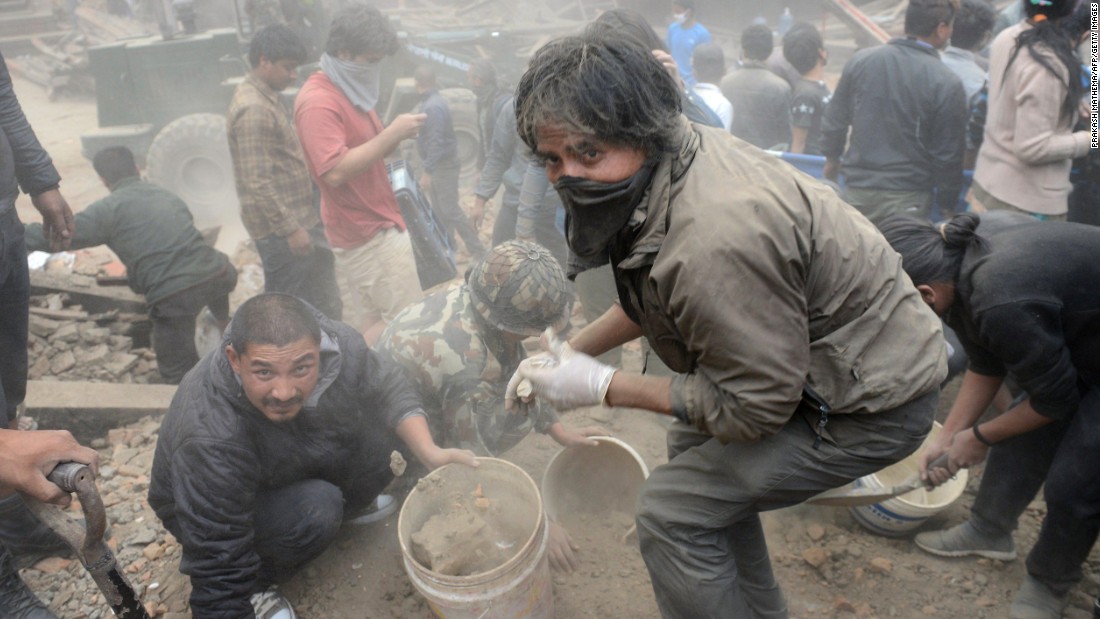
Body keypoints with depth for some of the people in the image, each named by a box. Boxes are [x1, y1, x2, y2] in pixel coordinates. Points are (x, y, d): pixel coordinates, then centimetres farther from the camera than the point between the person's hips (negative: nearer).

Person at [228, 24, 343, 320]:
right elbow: (257, 182, -24)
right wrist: (290, 228, -22)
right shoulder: (253, 109, -20)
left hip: (299, 218, 10)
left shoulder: (267, 98, 13)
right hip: (281, 229, -10)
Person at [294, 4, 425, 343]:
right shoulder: (319, 101, -19)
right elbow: (336, 171, -29)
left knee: (368, 324, 15)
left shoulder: (349, 91, 13)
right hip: (367, 231, -10)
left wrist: (394, 138, -1)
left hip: (368, 226, 10)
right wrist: (392, 133, -25)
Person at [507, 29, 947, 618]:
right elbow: (649, 300, 9)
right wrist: (571, 352, 3)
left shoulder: (715, 238, -36)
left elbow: (755, 406, -24)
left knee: (672, 510, -10)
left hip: (873, 401, -9)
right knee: (693, 446, 20)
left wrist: (601, 386, -19)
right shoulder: (669, 153, -7)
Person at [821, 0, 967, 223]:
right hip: (907, 199, -3)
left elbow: (834, 120, 7)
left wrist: (832, 159, 24)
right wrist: (948, 204, 8)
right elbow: (948, 155, -5)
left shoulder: (860, 60, 0)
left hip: (856, 189, 4)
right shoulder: (947, 84, -10)